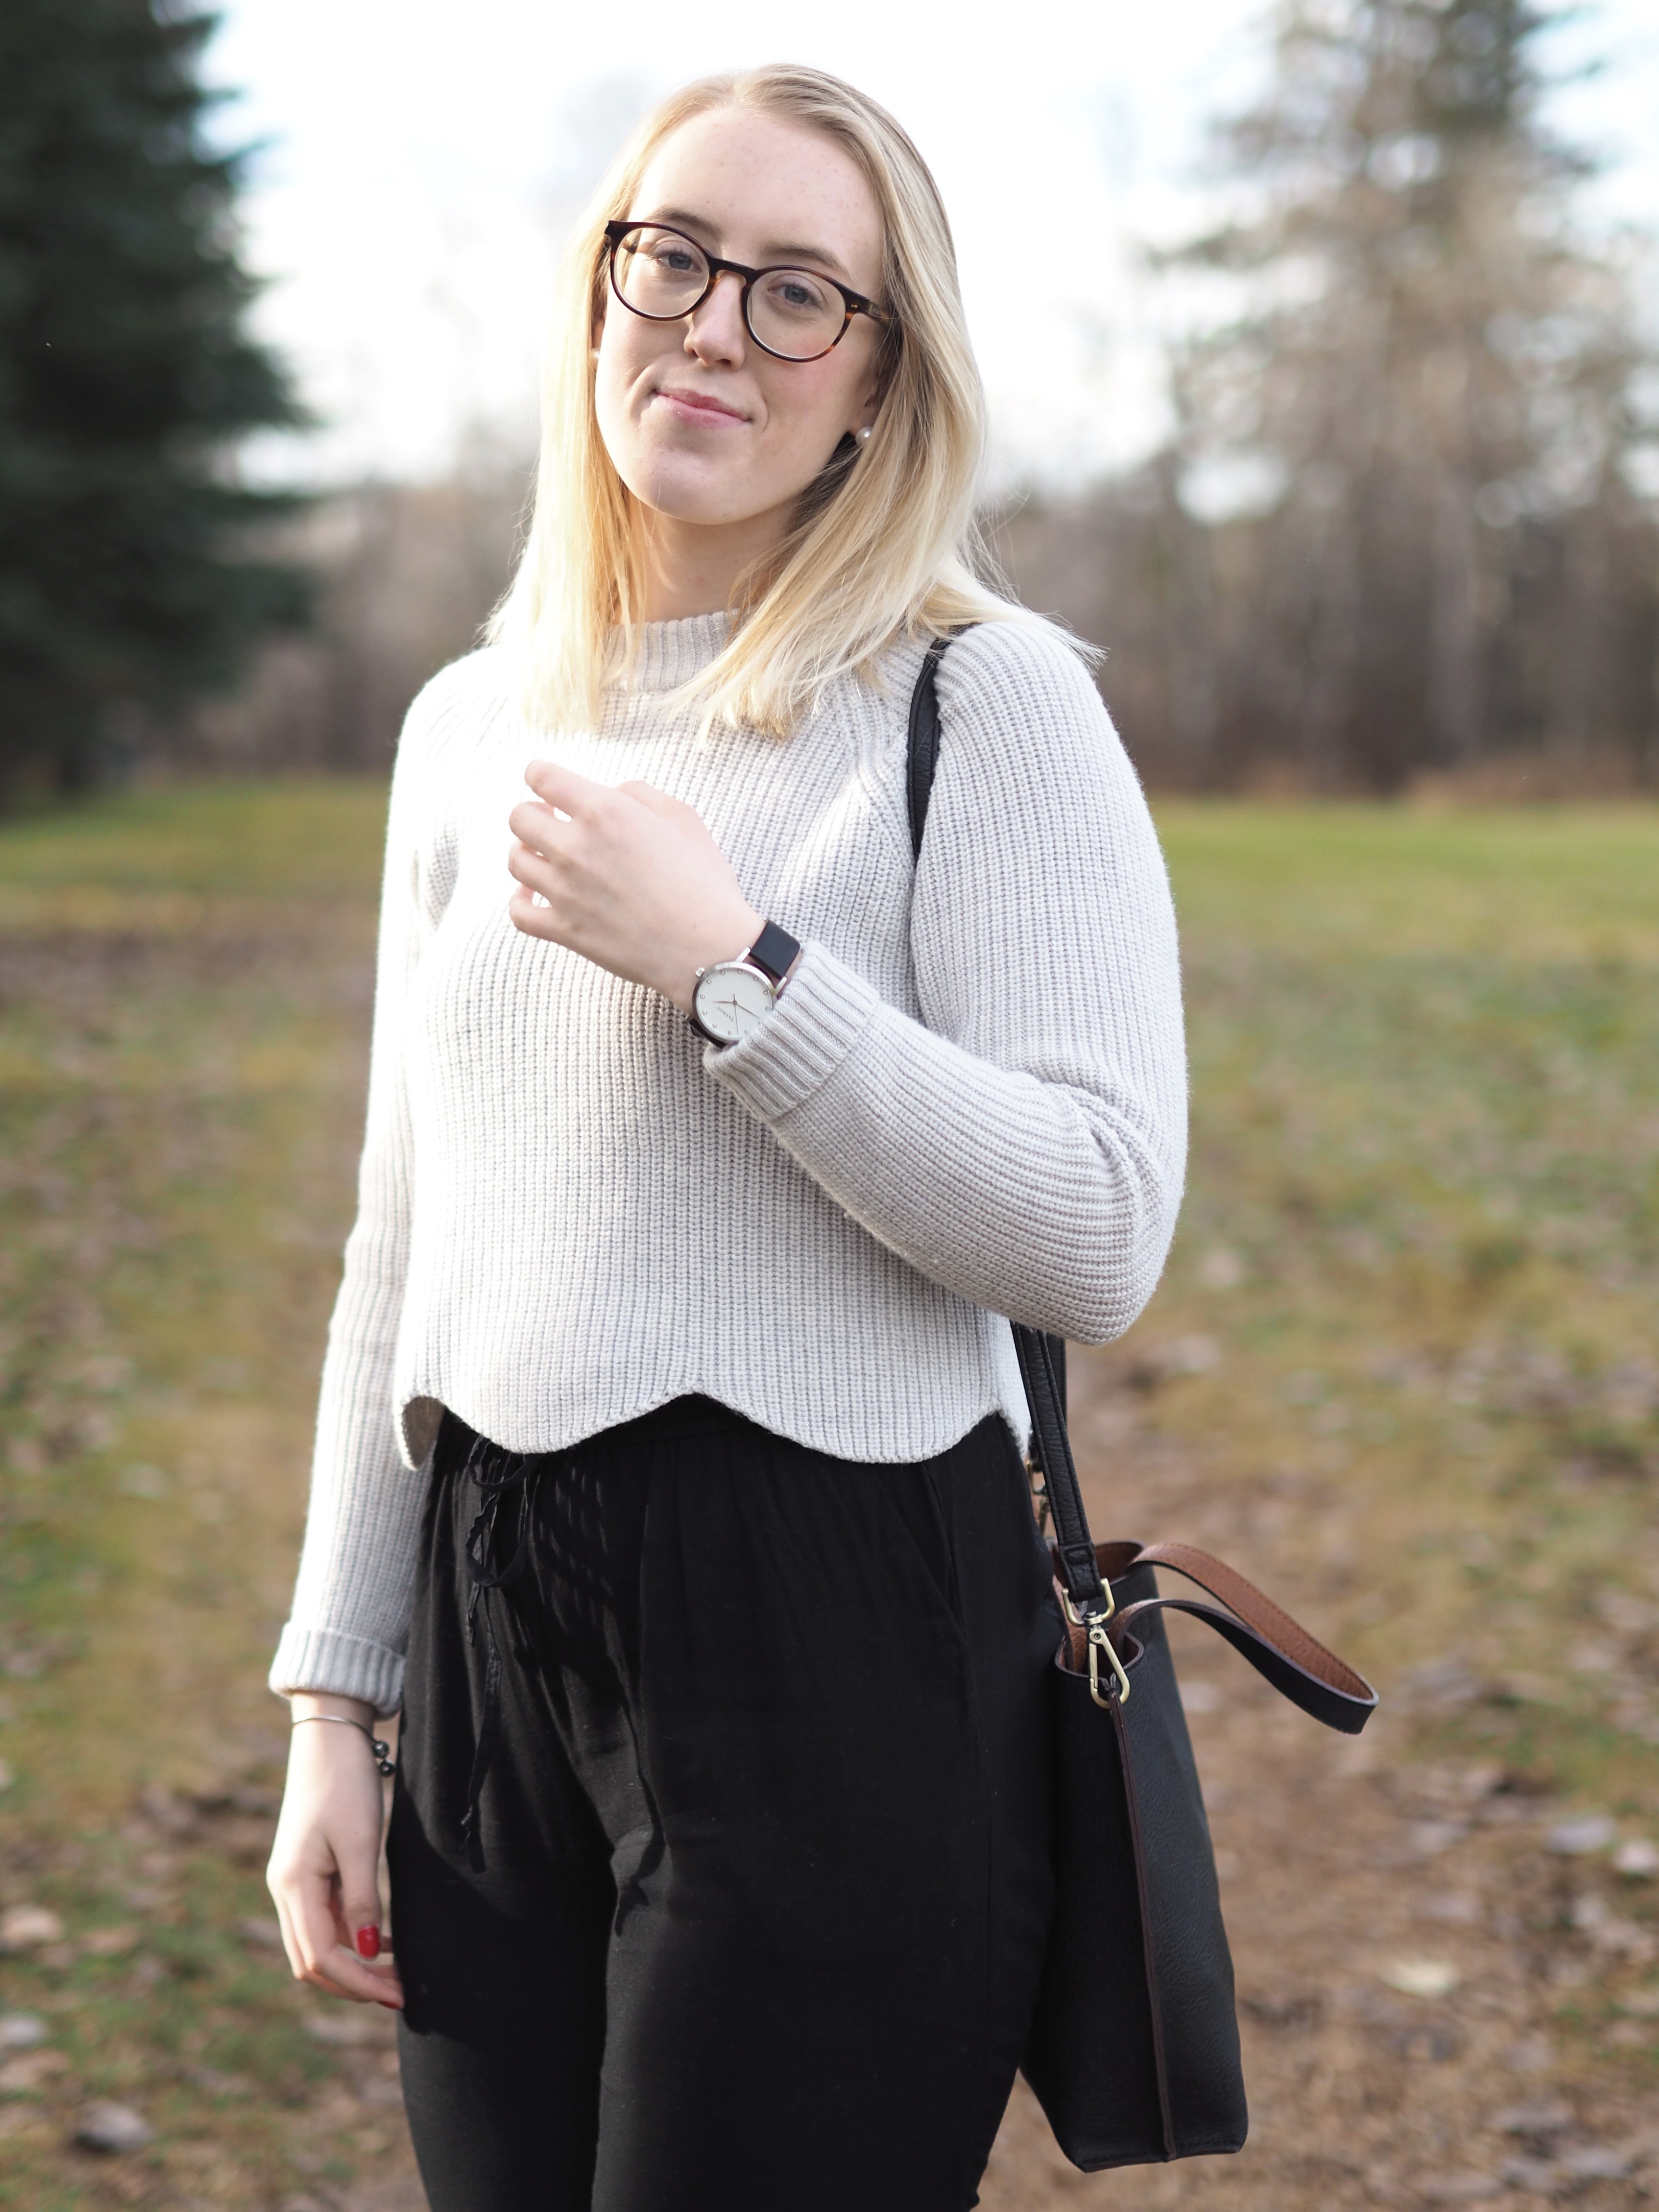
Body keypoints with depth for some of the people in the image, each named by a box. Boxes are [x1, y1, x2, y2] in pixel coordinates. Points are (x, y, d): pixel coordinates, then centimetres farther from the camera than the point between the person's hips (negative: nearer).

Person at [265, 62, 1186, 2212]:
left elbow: (1098, 1238, -15)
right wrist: (329, 1704, 12)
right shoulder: (470, 729, 11)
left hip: (841, 1639, -5)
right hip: (491, 1629, 5)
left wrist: (720, 959, -19)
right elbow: (401, 1252, 14)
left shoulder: (985, 700, -6)